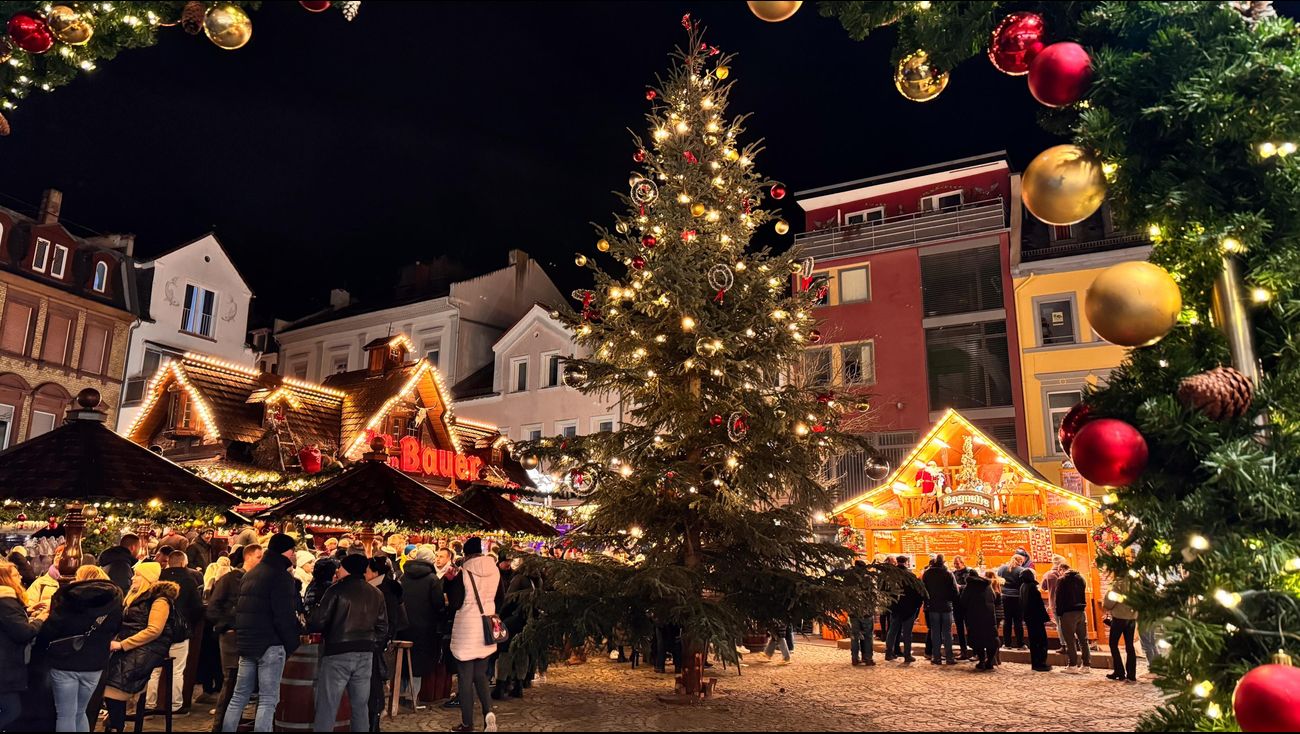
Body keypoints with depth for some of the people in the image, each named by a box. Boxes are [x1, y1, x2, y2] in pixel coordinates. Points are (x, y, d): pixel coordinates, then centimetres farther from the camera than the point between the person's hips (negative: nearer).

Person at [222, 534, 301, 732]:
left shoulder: (249, 574, 15)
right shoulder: (280, 576, -13)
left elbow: (240, 609, 21)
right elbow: (285, 616, -18)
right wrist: (292, 645, -8)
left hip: (246, 642, 8)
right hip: (270, 645, -8)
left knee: (239, 696, 14)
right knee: (268, 700, -4)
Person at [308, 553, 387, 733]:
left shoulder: (336, 589, -5)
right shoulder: (376, 594, 10)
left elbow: (319, 621, -9)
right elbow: (383, 628, 10)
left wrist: (308, 627, 12)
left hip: (337, 653, -5)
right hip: (365, 654, 5)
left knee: (327, 707, 1)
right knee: (361, 706, 13)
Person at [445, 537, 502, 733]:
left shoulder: (463, 572, -14)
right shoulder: (495, 570, 0)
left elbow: (455, 604, -12)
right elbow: (500, 599, 10)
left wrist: (450, 583, 1)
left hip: (466, 630, -4)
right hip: (487, 628, 4)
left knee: (466, 677, 7)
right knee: (480, 674, 17)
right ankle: (488, 711, -3)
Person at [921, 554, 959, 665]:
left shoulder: (927, 573, -4)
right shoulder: (948, 573, -10)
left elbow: (923, 589, 1)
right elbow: (955, 590, -9)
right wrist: (952, 600, 9)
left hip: (932, 607, 1)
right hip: (946, 606, -1)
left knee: (935, 632, 7)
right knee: (947, 632, 7)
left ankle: (936, 657, 7)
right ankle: (949, 657, 7)